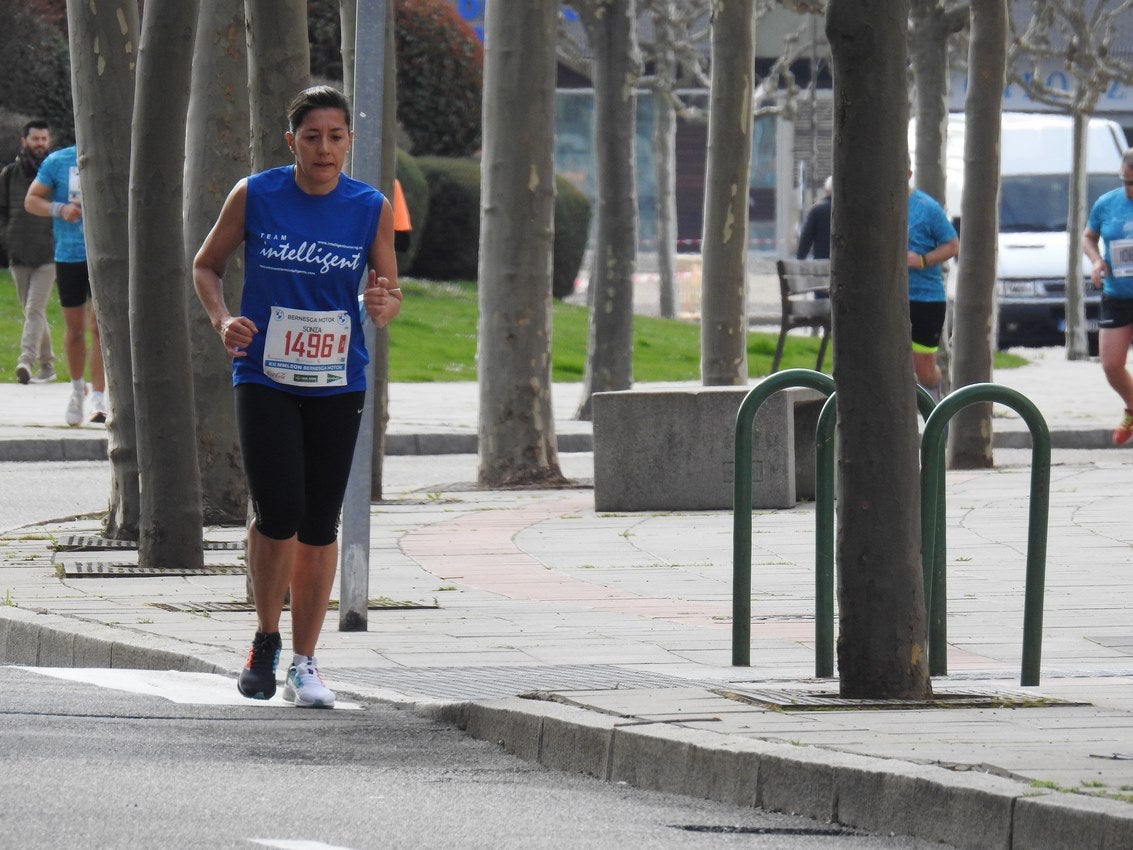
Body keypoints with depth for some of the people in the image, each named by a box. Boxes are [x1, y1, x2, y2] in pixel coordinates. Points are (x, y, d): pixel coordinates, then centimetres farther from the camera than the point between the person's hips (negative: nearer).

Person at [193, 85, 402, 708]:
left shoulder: (371, 208, 1)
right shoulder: (254, 196, -3)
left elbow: (389, 291, 10)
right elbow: (206, 265, 8)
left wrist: (384, 306, -14)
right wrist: (223, 319, -10)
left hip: (337, 383, 2)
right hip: (264, 378, -2)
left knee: (320, 525, 4)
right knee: (278, 513, -14)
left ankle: (304, 664, 16)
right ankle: (266, 640, 10)